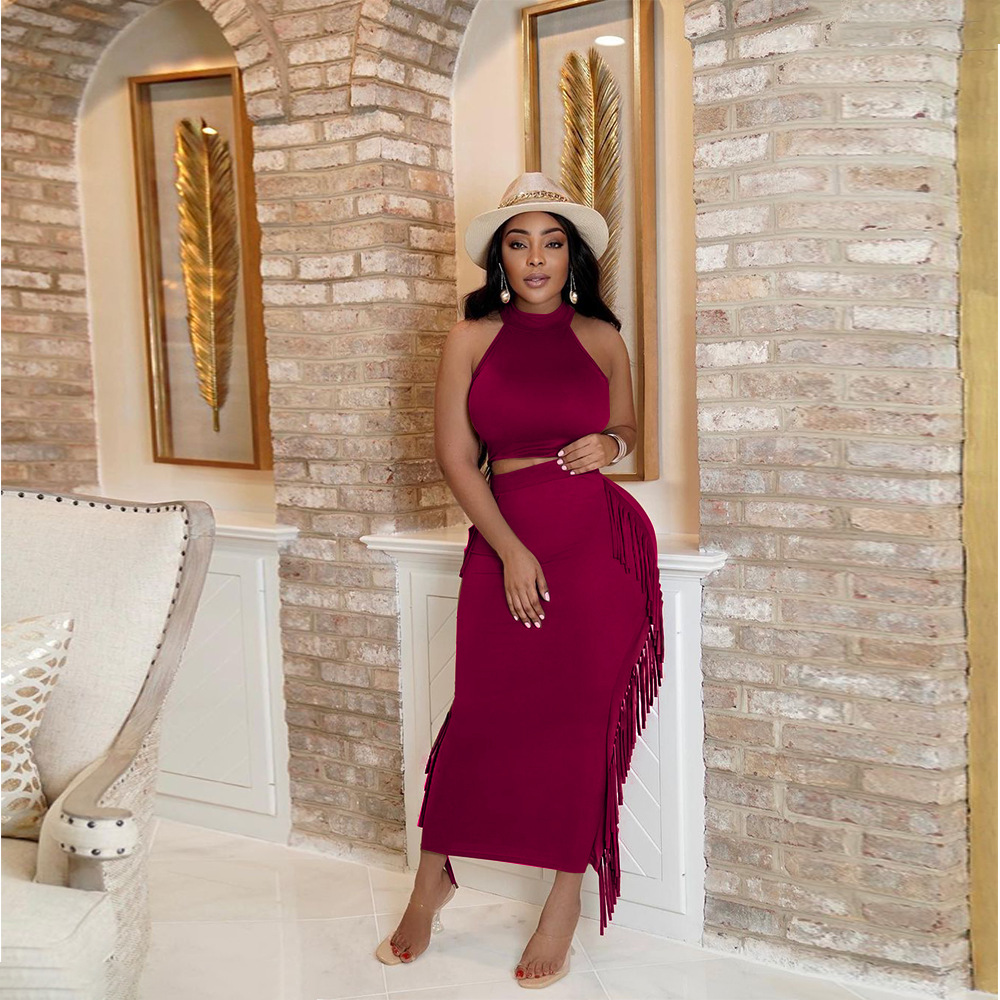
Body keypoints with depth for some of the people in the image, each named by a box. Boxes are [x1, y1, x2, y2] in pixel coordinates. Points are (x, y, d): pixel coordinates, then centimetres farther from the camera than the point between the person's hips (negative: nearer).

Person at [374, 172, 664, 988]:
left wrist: (610, 444, -4)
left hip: (599, 538, 1)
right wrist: (512, 551, -9)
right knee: (485, 711, 2)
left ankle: (568, 898, 18)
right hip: (504, 538, 0)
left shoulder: (601, 337, 8)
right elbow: (454, 455, -1)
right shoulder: (472, 339, 4)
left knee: (582, 713, 2)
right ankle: (433, 879, 25)